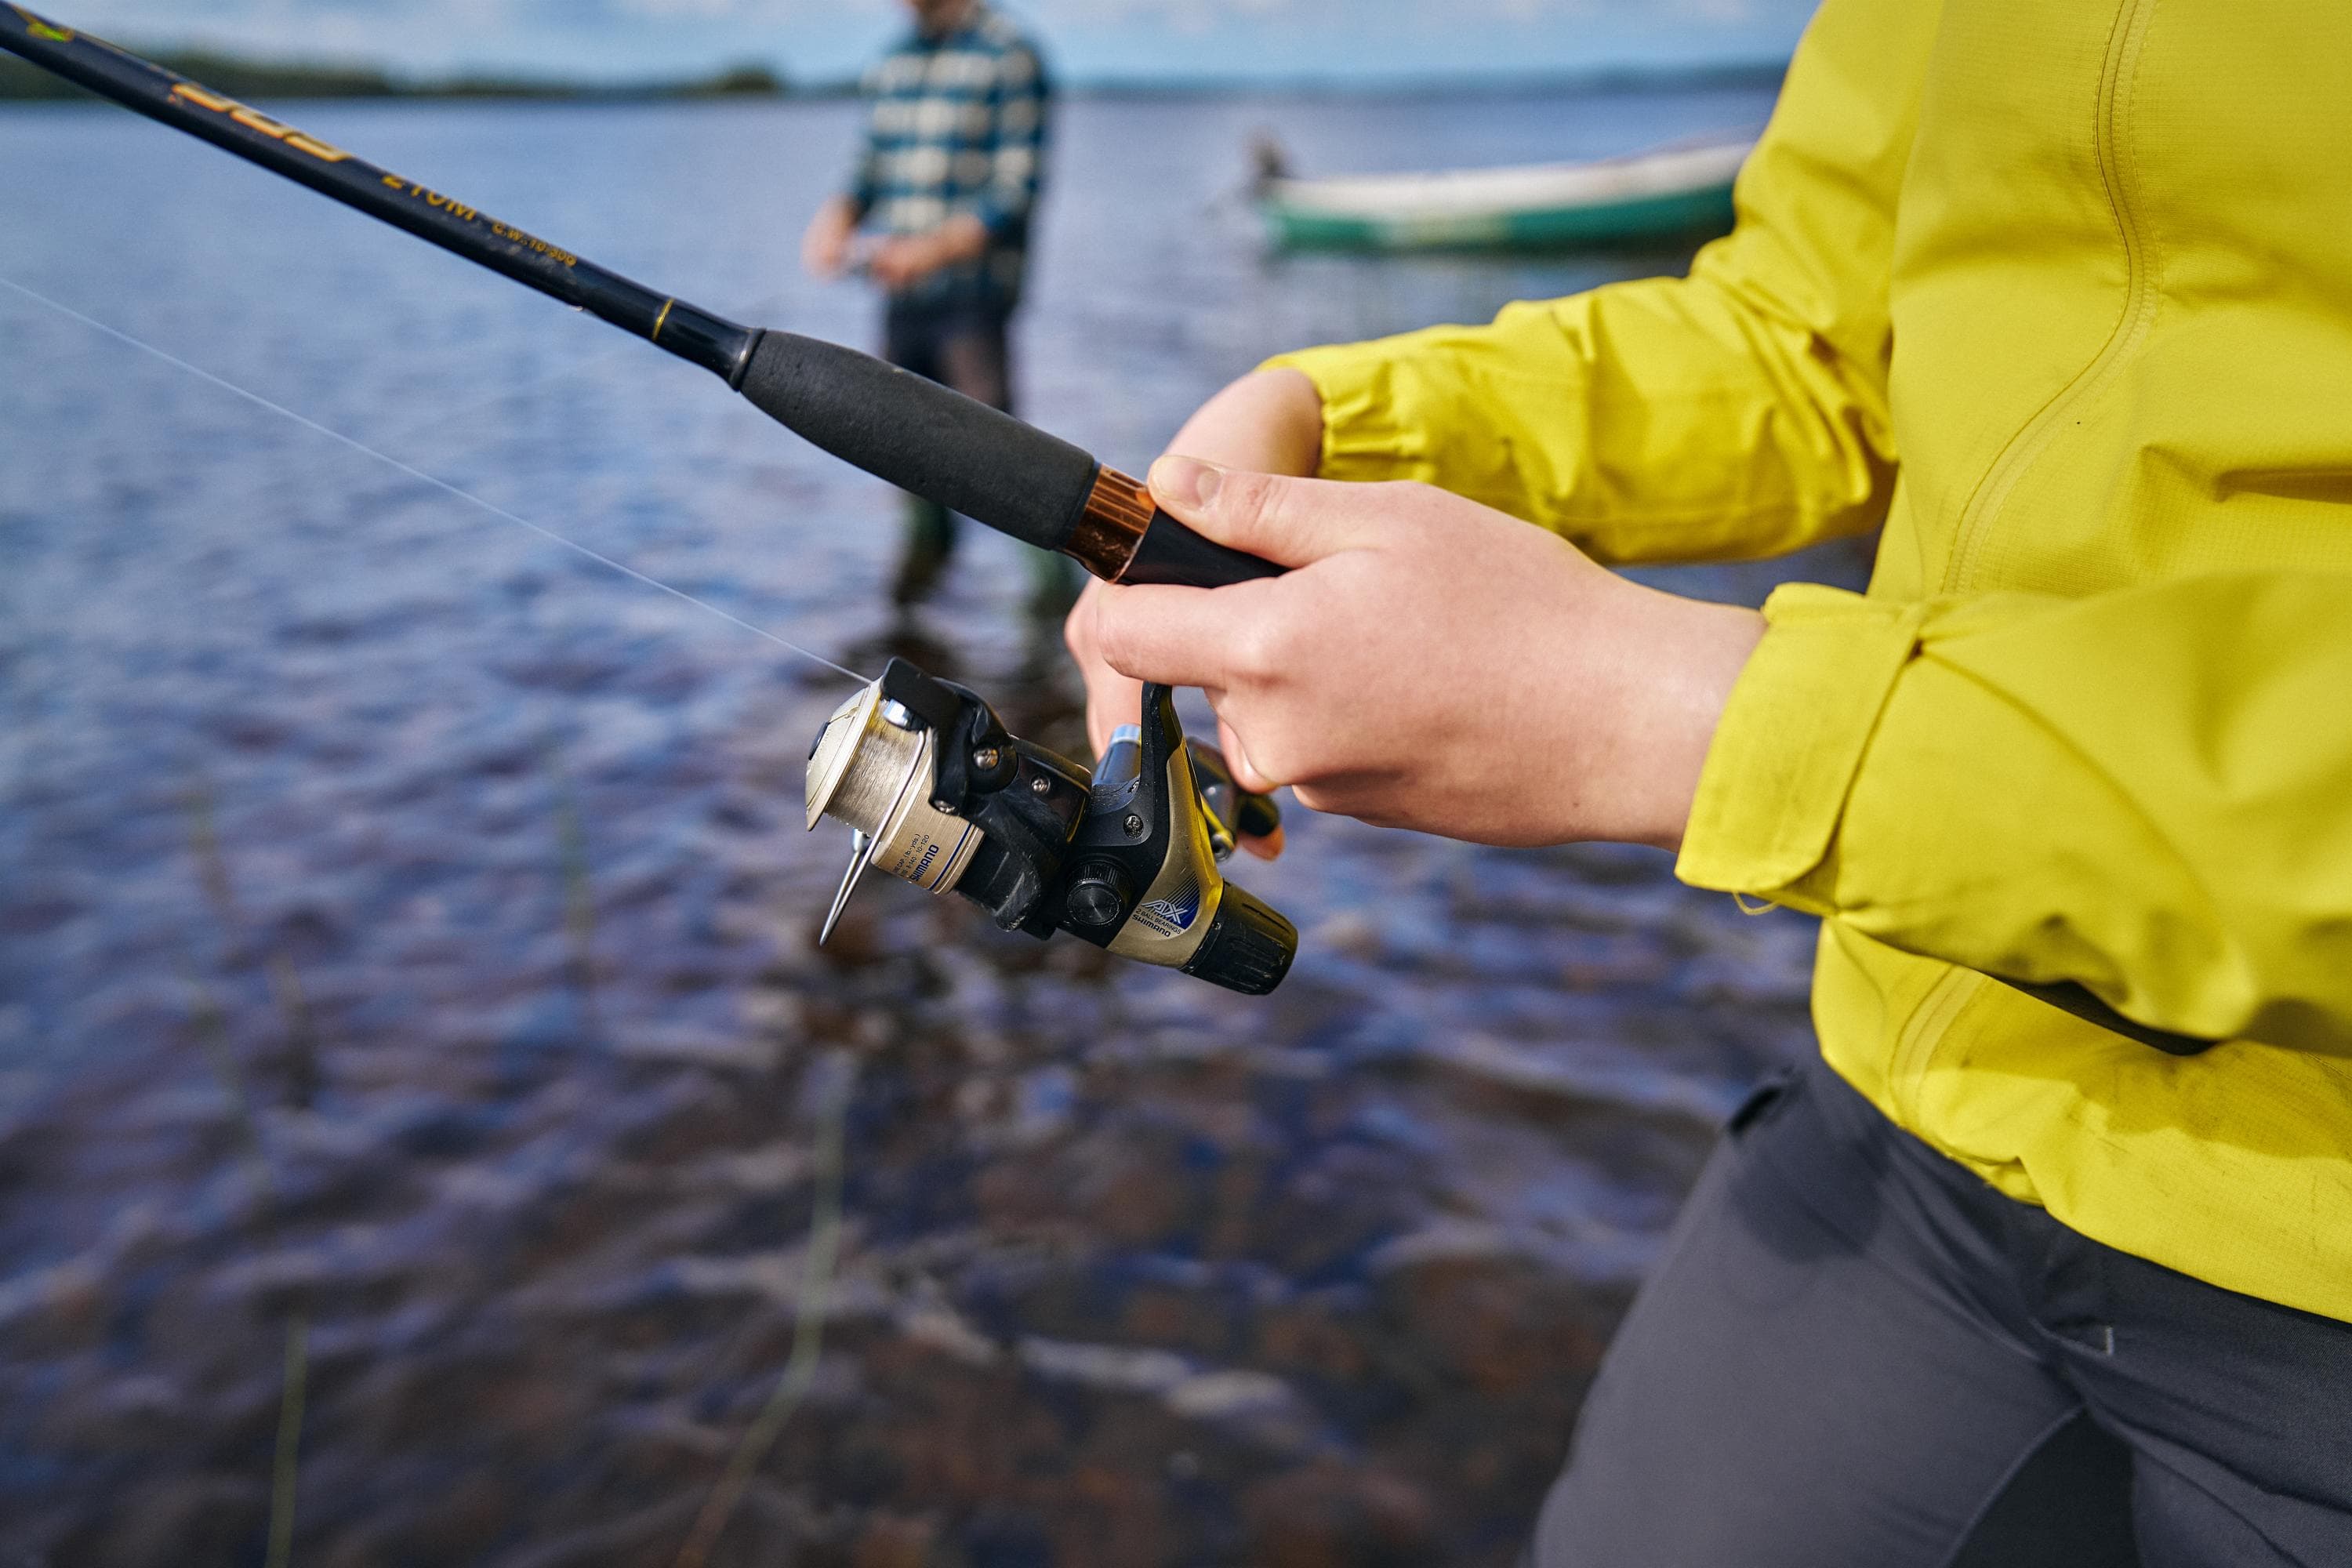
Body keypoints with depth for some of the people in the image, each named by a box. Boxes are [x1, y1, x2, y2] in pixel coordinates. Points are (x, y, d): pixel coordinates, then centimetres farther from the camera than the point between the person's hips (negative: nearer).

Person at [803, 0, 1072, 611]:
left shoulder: (1009, 57, -7)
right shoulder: (891, 62, 15)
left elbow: (1016, 188, -13)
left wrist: (934, 250, -22)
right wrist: (837, 217, -1)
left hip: (972, 290, -6)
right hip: (899, 289, 6)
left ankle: (1052, 568, 5)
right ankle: (930, 537, 36)